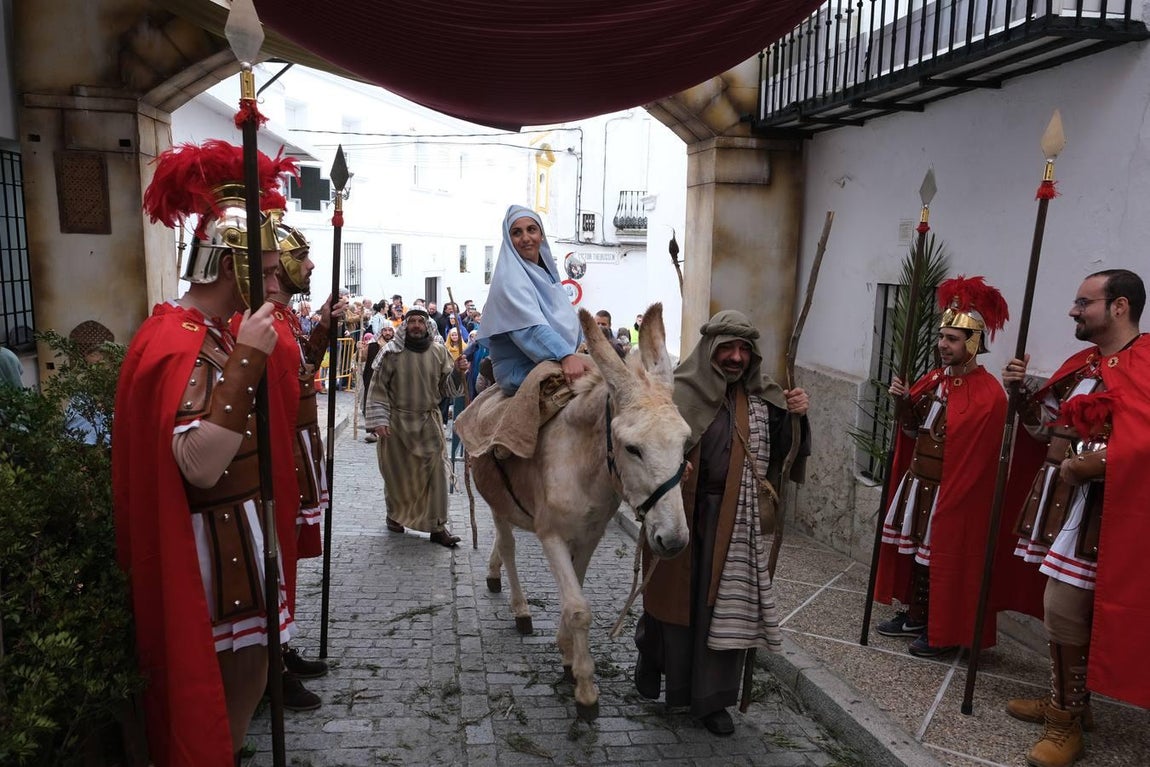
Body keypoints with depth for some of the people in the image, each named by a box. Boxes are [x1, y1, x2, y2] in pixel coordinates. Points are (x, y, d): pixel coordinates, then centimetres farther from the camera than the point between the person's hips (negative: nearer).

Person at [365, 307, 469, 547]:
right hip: (397, 422, -2)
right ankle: (395, 514, 34)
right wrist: (378, 420, -12)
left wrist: (457, 372, -13)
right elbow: (378, 387, -5)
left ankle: (437, 525, 4)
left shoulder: (439, 352, 3)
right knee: (397, 473, 9)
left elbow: (447, 387, 6)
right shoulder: (392, 353, -5)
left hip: (429, 421, 2)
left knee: (436, 472, -3)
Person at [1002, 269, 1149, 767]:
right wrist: (1022, 392, 2)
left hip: (1096, 506, -9)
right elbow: (1049, 426, 17)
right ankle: (1066, 701, 31)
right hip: (1058, 496, 9)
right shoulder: (1082, 362, 13)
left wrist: (1087, 464, -21)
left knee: (1065, 606, -6)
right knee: (1063, 604, 16)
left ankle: (1067, 720, 11)